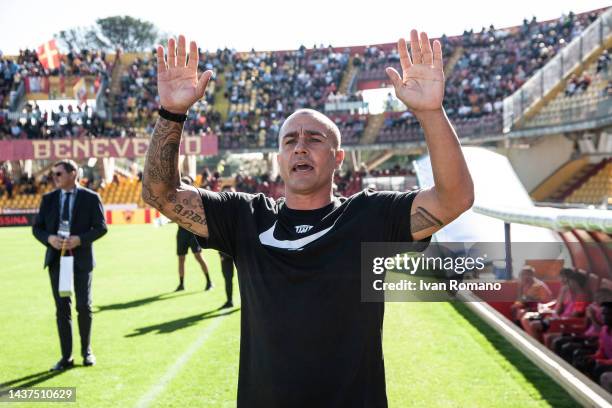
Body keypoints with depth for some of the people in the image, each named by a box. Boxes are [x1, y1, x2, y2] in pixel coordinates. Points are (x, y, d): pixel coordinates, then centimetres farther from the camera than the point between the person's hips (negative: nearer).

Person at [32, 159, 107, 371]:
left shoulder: (90, 198, -2)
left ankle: (86, 351, 24)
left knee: (84, 307, 4)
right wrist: (49, 239, -14)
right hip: (56, 259, 3)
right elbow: (37, 227, 7)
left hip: (81, 259, -2)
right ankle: (66, 357, 9)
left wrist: (80, 239, -19)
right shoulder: (48, 199, 7)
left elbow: (101, 227, -5)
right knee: (62, 308, 3)